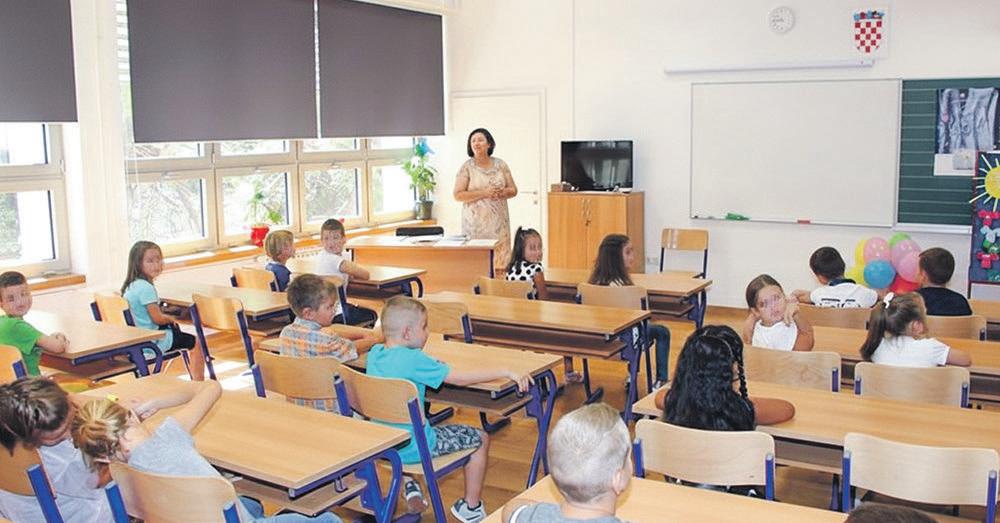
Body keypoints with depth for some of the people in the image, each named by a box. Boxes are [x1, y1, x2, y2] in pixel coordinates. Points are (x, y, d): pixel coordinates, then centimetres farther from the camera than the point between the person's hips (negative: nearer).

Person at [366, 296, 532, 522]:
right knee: (480, 439, 10)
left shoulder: (374, 353, -1)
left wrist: (434, 367, 13)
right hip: (414, 448, -7)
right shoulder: (413, 360, -23)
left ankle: (408, 486, 33)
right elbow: (460, 378, -20)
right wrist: (506, 372, -14)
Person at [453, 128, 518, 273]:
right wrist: (484, 193, -15)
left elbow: (513, 190, 13)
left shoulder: (501, 165, 10)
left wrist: (502, 193, -10)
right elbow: (458, 195, -6)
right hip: (476, 222, -3)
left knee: (501, 256, -2)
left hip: (498, 221, 3)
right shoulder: (467, 167, 1)